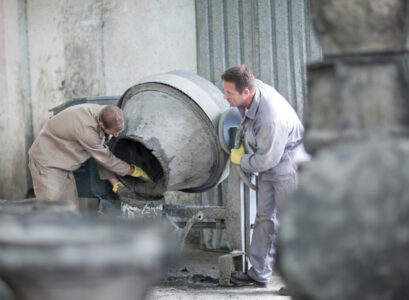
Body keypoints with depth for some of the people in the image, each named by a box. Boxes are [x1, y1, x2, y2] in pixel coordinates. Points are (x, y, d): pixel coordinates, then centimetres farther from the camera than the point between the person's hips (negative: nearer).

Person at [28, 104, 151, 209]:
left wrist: (115, 183, -1)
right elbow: (104, 158, -21)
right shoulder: (86, 128, -35)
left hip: (64, 166, 9)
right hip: (46, 162, -9)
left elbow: (103, 157, 4)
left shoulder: (104, 116, -8)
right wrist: (135, 171, -9)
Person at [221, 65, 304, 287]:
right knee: (265, 217, 11)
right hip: (269, 168, 9)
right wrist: (246, 144, 17)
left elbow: (267, 159, -24)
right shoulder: (252, 87, -10)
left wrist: (241, 160, -9)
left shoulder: (270, 119, -36)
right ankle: (259, 274, 17)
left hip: (287, 163, -9)